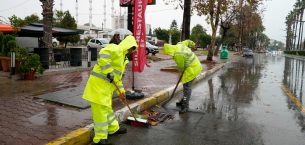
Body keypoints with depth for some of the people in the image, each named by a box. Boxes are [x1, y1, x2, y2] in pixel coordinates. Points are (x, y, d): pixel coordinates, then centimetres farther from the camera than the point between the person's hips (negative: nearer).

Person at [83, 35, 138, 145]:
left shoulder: (122, 57, 20)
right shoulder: (116, 49, -11)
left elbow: (118, 77, 25)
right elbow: (103, 54, -33)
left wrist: (121, 91, 23)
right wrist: (109, 72, -28)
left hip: (106, 85, 10)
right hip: (99, 83, -10)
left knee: (107, 108, 22)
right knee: (100, 110, -3)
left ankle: (114, 128, 38)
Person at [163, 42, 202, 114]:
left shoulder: (178, 55, -25)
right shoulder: (179, 45, 2)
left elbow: (181, 66, -11)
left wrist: (181, 71, 10)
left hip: (192, 69, -10)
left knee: (187, 87, -9)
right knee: (186, 85, 18)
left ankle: (185, 106, -4)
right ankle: (184, 100, 30)